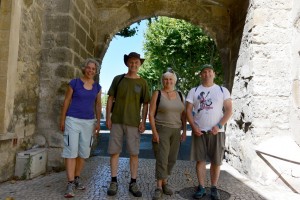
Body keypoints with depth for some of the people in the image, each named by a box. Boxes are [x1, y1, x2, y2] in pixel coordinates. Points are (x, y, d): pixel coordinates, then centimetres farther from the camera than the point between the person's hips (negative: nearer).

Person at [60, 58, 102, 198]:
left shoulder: (97, 87, 8)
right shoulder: (74, 83, -2)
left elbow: (98, 105, 12)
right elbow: (66, 101, 0)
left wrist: (98, 122, 6)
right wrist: (62, 119, -2)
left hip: (89, 122, 4)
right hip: (73, 120, -4)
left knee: (83, 152, 8)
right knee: (71, 151, -7)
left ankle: (77, 179, 22)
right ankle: (70, 184, -4)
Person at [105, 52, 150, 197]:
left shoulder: (142, 83, 5)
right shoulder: (118, 79, 6)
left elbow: (145, 104, 4)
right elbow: (110, 99, 6)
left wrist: (143, 121, -4)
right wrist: (108, 117, -1)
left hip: (133, 123, 0)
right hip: (116, 121, 1)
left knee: (134, 153, 4)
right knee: (114, 152, 4)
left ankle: (133, 183, 15)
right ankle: (114, 182, 16)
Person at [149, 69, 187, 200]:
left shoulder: (179, 95, 8)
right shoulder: (157, 94, -4)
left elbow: (183, 114, 11)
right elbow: (151, 114, -7)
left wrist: (184, 131, 5)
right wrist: (154, 132, -15)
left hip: (175, 131, 4)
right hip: (161, 130, -4)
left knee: (172, 159, 9)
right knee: (162, 159, -6)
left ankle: (165, 182, 27)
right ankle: (159, 187, 5)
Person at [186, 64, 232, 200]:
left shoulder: (222, 90, 5)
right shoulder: (194, 91, 7)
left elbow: (229, 110, 1)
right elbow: (188, 110, 4)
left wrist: (219, 126, -11)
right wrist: (194, 127, -9)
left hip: (216, 131, 0)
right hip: (199, 131, 1)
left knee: (216, 161, 4)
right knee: (200, 160, 5)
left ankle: (214, 188, 19)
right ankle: (201, 187, 17)